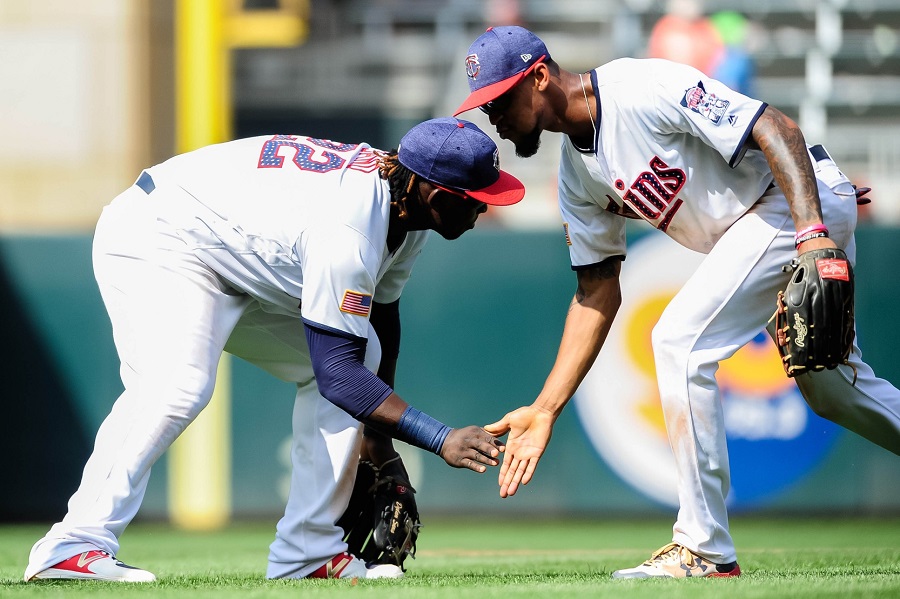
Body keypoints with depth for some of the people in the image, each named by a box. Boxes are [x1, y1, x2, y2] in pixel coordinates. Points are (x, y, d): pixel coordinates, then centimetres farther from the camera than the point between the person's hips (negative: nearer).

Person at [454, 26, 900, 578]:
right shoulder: (577, 171, 6)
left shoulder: (643, 89, -22)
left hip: (807, 197, -10)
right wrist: (544, 410, 4)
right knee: (832, 387, 20)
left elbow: (776, 128, -26)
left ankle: (705, 549, -9)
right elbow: (598, 295, 9)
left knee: (680, 341, -16)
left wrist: (814, 234, -36)